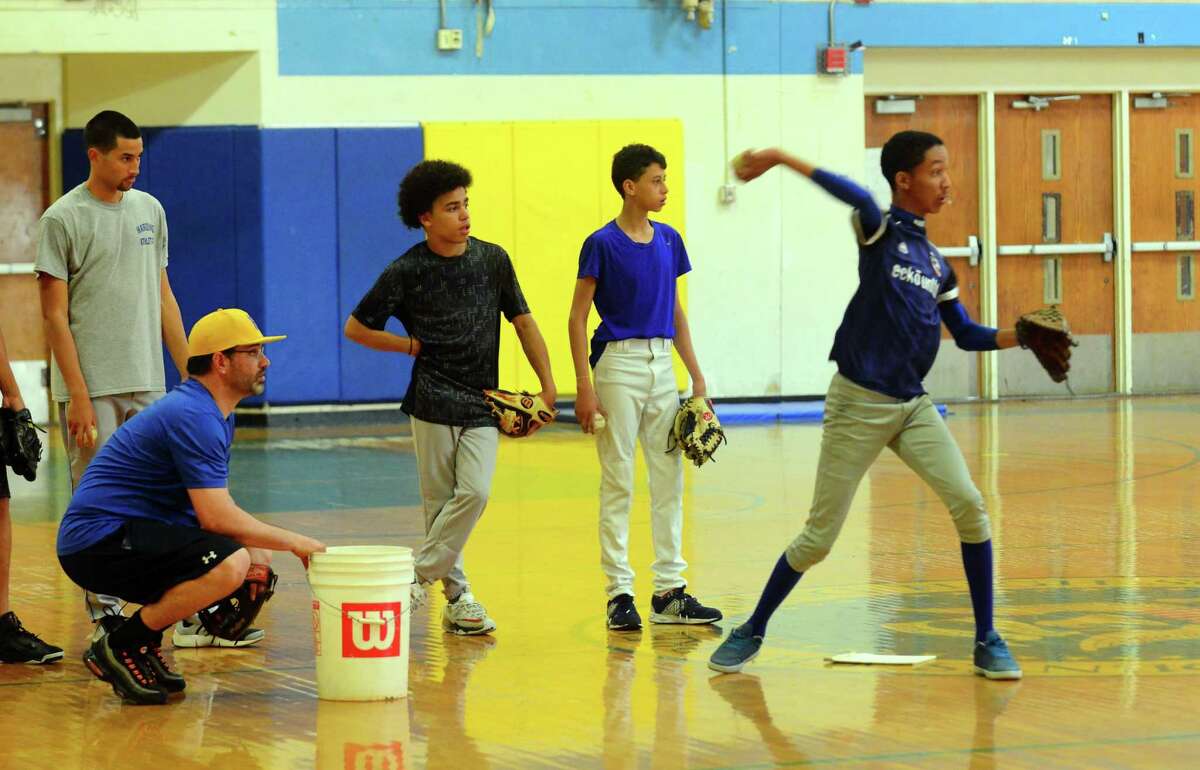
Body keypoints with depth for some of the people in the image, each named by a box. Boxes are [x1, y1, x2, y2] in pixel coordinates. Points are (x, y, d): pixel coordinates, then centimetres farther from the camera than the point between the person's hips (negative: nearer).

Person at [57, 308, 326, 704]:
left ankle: (144, 642, 10)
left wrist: (258, 557, 1)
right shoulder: (193, 417, -18)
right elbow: (216, 517, -23)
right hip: (98, 541, -11)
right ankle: (119, 646, -14)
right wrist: (294, 542, -13)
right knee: (228, 563, -29)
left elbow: (217, 508, 19)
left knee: (255, 559, 14)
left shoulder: (217, 415, 16)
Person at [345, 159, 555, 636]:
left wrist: (548, 386, 5)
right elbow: (356, 328, 4)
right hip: (434, 401, -2)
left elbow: (523, 322, 11)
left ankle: (418, 576, -1)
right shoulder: (407, 272, -4)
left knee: (475, 492, -13)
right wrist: (413, 346, -1)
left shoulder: (492, 259, 4)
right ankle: (456, 596, 10)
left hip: (483, 403, 2)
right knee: (439, 503, 0)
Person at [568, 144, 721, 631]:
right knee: (618, 483, -2)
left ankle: (669, 591, 12)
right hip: (619, 362, -6)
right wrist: (584, 387, -14)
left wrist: (697, 376, 13)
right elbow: (577, 318, -8)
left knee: (669, 478, 7)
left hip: (661, 363, 6)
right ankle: (619, 594, 3)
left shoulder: (668, 240, 8)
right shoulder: (602, 244, -8)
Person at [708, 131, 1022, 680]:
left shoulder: (937, 264, 13)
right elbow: (858, 198, -30)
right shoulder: (881, 231, -6)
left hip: (913, 407, 5)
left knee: (969, 505, -13)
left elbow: (966, 335, 17)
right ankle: (752, 632, 21)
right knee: (819, 537, 0)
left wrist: (1015, 338, 0)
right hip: (858, 404, -5)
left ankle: (987, 641, -3)